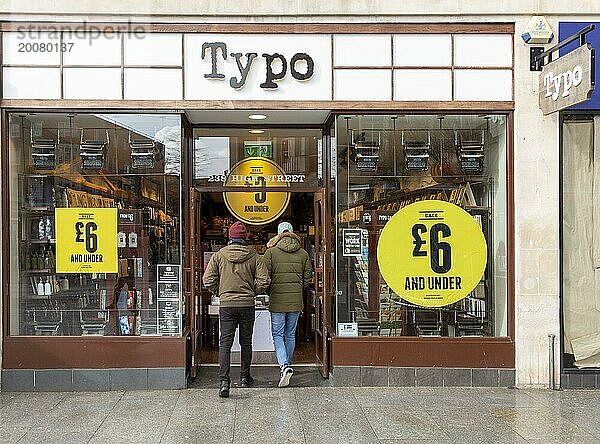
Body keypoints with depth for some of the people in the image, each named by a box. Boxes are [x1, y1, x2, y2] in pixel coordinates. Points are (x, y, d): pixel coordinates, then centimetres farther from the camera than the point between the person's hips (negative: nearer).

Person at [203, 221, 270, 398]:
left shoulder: (219, 255, -2)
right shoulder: (253, 256, -3)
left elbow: (208, 280, -3)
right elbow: (263, 281, -7)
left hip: (226, 304, 0)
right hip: (247, 304, 1)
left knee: (225, 343, 0)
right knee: (246, 342, 15)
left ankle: (224, 380, -12)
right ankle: (245, 377, 25)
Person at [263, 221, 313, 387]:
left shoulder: (271, 252, -5)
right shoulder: (303, 253, 5)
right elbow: (308, 278, 7)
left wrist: (269, 291, 12)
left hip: (277, 300, -3)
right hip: (296, 300, 3)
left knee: (277, 334, 2)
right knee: (290, 335, 15)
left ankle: (284, 366, -16)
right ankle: (287, 365, 26)